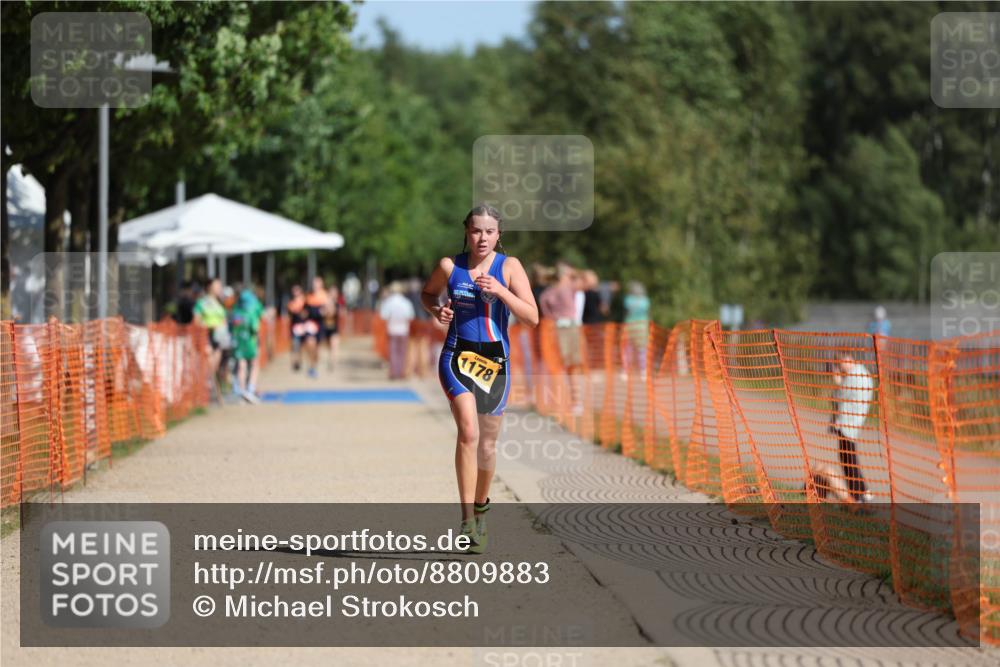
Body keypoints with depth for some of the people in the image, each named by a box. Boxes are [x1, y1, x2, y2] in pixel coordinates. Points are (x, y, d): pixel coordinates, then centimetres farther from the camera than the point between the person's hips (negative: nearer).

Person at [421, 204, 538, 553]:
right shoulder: (450, 266, 0)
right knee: (468, 432, -22)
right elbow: (427, 293, 20)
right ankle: (467, 519, -26)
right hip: (457, 356, -1)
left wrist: (500, 291, -22)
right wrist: (437, 310, -2)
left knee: (488, 442, 11)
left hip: (495, 360, 1)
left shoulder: (509, 267, -3)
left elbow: (532, 317, -9)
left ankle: (480, 508, 37)